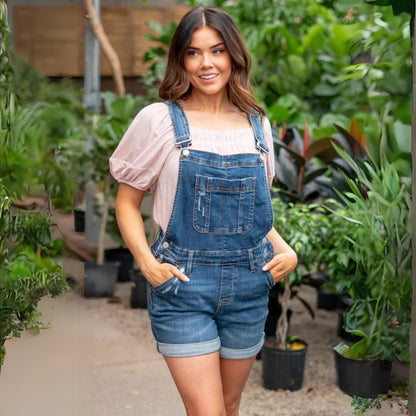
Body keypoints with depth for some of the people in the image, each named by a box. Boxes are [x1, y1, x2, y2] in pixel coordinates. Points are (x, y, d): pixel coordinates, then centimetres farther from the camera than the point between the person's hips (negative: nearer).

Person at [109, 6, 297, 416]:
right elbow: (127, 202, 1)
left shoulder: (257, 125, 8)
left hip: (250, 284, 4)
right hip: (183, 286, -4)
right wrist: (147, 263, -13)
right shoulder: (159, 120, -5)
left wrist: (285, 251, 2)